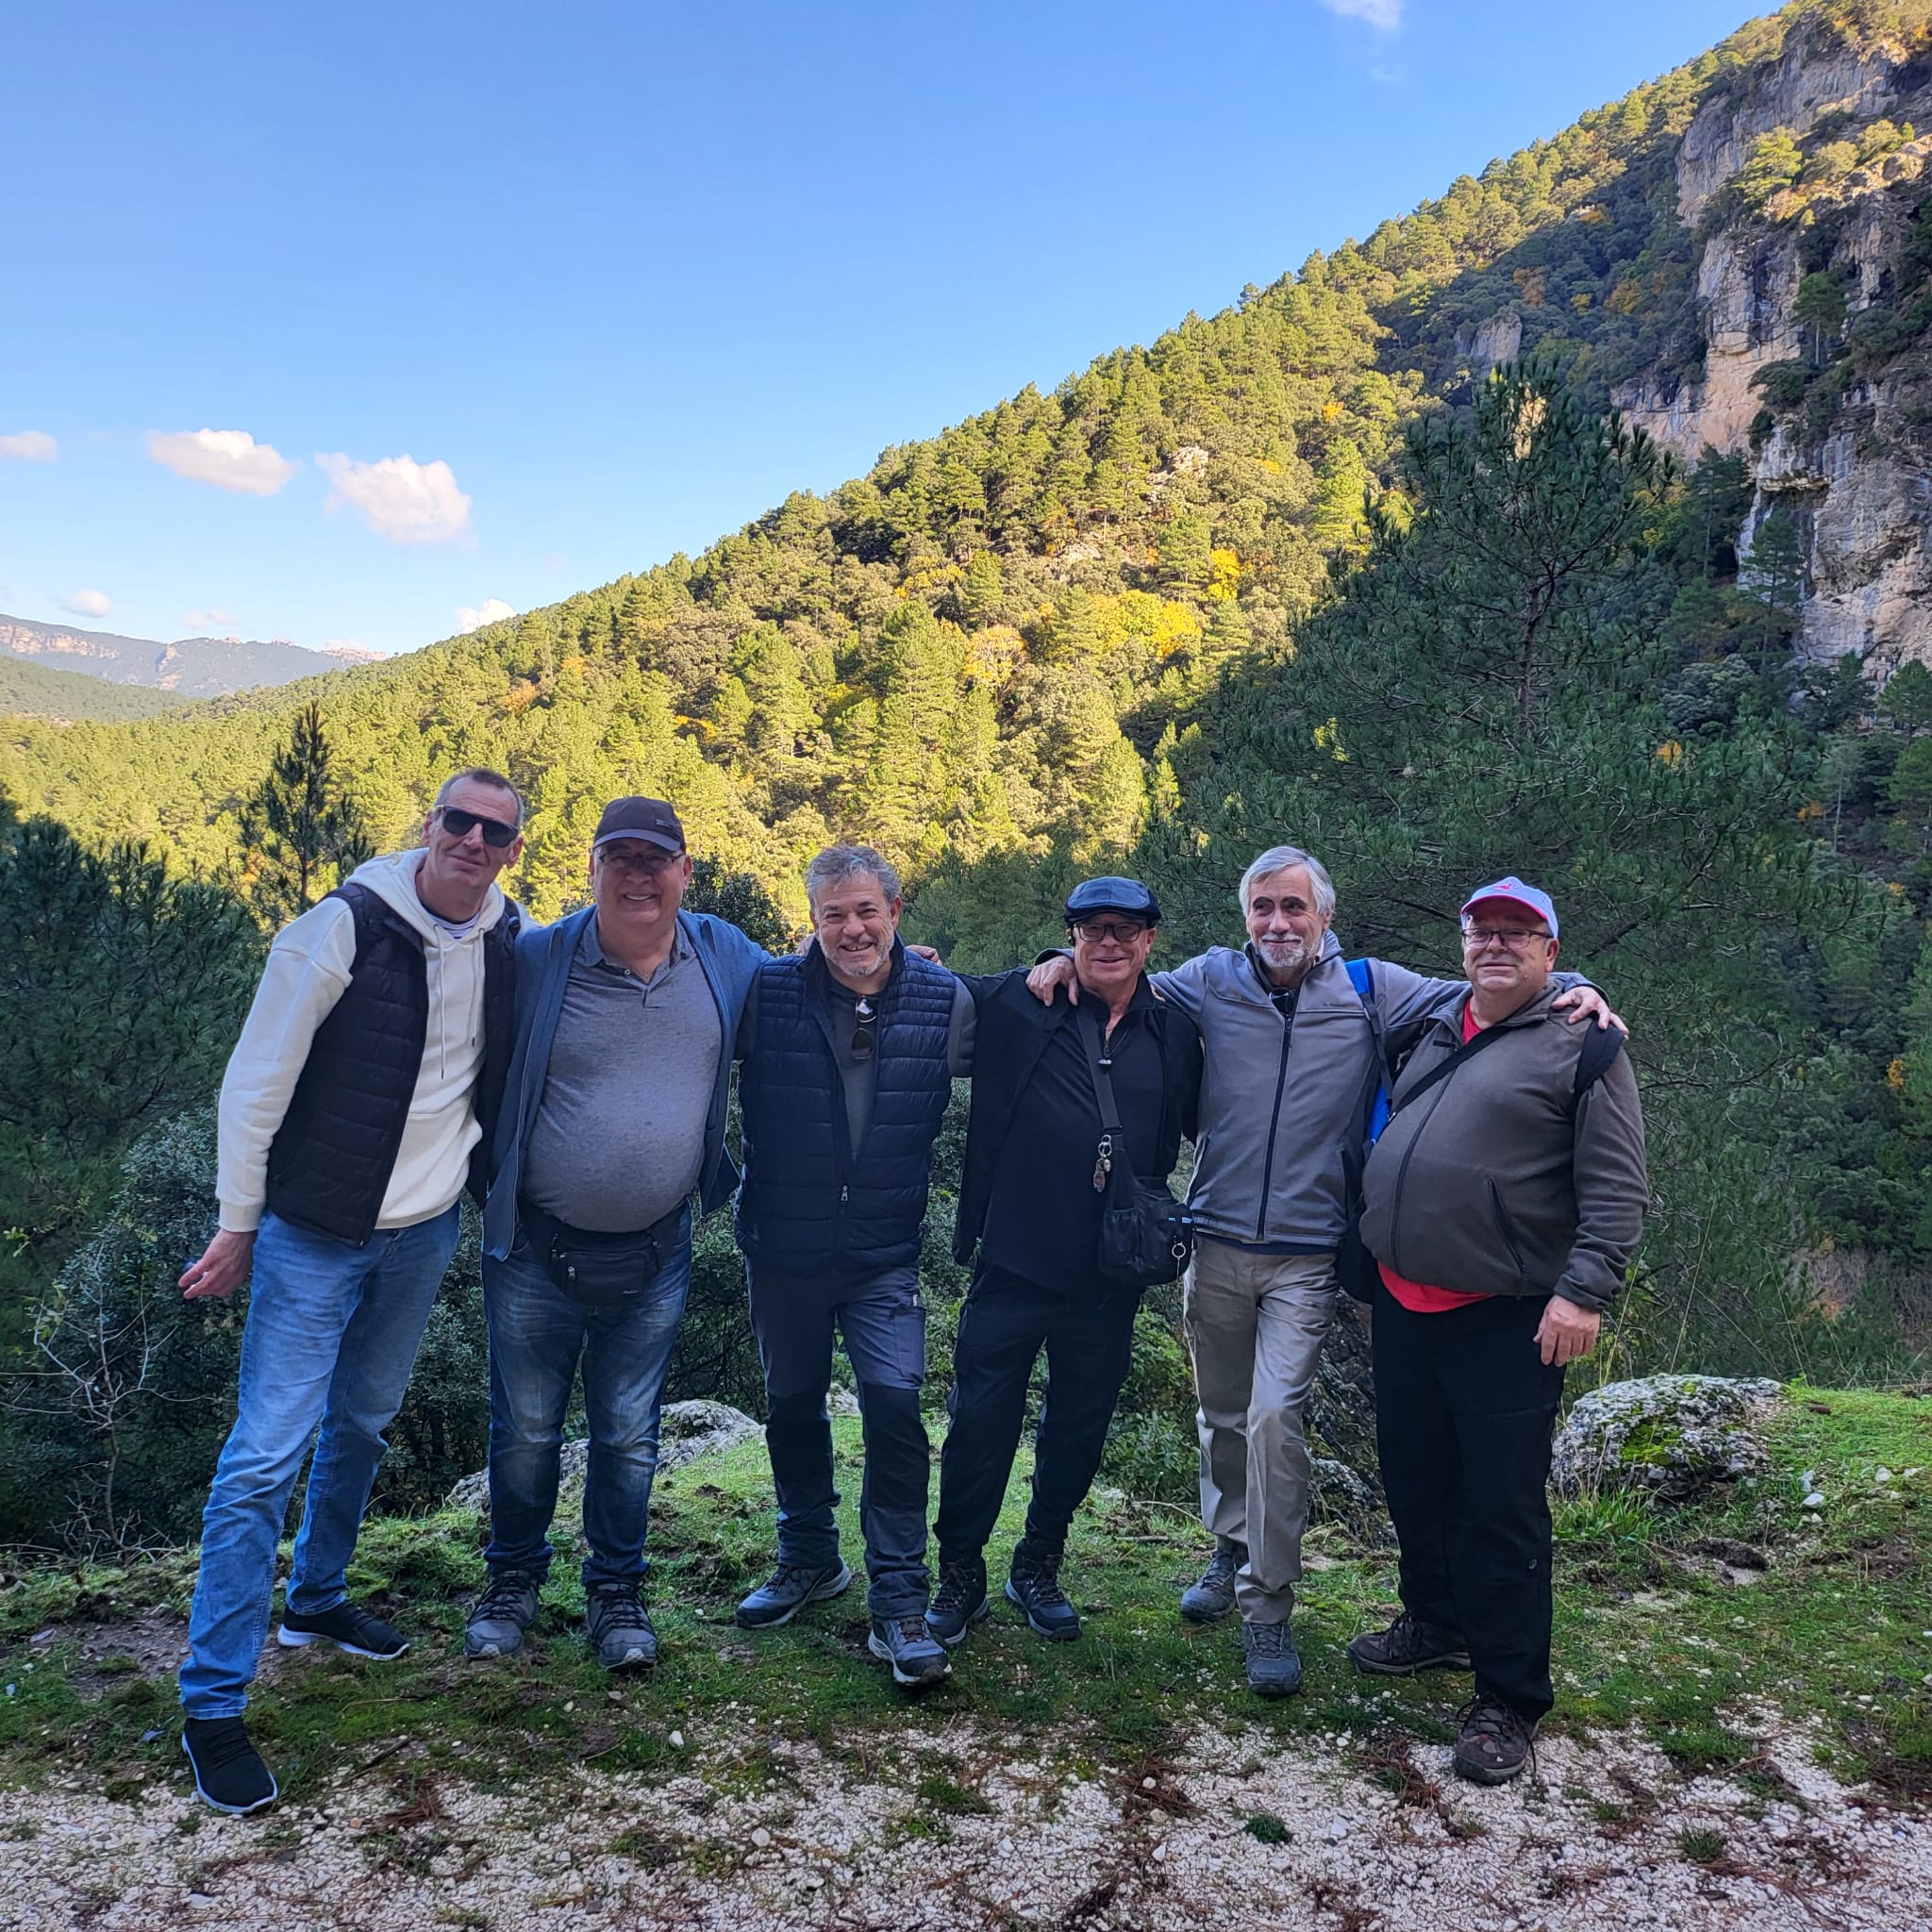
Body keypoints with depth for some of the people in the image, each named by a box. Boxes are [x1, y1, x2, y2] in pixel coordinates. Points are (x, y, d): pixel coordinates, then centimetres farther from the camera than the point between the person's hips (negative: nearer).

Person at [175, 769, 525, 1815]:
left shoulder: (509, 939, -2)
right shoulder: (345, 928, -18)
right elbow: (257, 1078, -12)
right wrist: (239, 1222, -9)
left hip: (425, 1235, 5)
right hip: (315, 1233, -5)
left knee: (361, 1423, 21)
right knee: (267, 1453, -5)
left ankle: (317, 1601, 43)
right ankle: (211, 1705, 7)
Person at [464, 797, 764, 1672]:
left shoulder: (726, 958, -1)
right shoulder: (533, 960, -10)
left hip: (655, 1256, 2)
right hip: (536, 1249, -1)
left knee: (628, 1436, 15)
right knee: (526, 1429, 14)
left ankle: (616, 1591, 34)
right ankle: (512, 1580, 37)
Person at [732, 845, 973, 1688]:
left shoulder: (946, 1001, -6)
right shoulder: (767, 992, -10)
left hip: (886, 1253, -1)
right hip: (783, 1247, 1)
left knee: (894, 1405, -11)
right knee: (792, 1406, 16)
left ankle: (899, 1602, 4)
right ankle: (809, 1558, 38)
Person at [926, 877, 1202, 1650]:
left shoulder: (1174, 1031, 3)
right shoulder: (1013, 1002, -5)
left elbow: (1199, 1128, 16)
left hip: (1112, 1274, 3)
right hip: (1014, 1259, -3)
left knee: (1080, 1427, 16)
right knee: (982, 1420, 4)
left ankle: (1038, 1568, 36)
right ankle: (960, 1573, 24)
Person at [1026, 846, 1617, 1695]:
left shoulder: (1370, 989, -2)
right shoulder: (1211, 980, 1)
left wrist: (1568, 987, -15)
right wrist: (1071, 961, -7)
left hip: (1306, 1257, -2)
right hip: (1216, 1244, 3)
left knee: (1274, 1419, -11)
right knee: (1222, 1416, 16)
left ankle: (1268, 1609, 4)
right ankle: (1231, 1553, 39)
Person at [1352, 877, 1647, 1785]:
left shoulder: (1583, 1048, -5)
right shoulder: (1435, 1034, 14)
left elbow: (1617, 1189, -11)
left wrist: (1584, 1291, -20)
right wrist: (1370, 1258, 20)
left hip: (1505, 1321, -6)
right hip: (1403, 1307, 7)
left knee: (1502, 1507, -1)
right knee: (1414, 1480, 18)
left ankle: (1508, 1698, 12)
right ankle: (1434, 1624, 39)